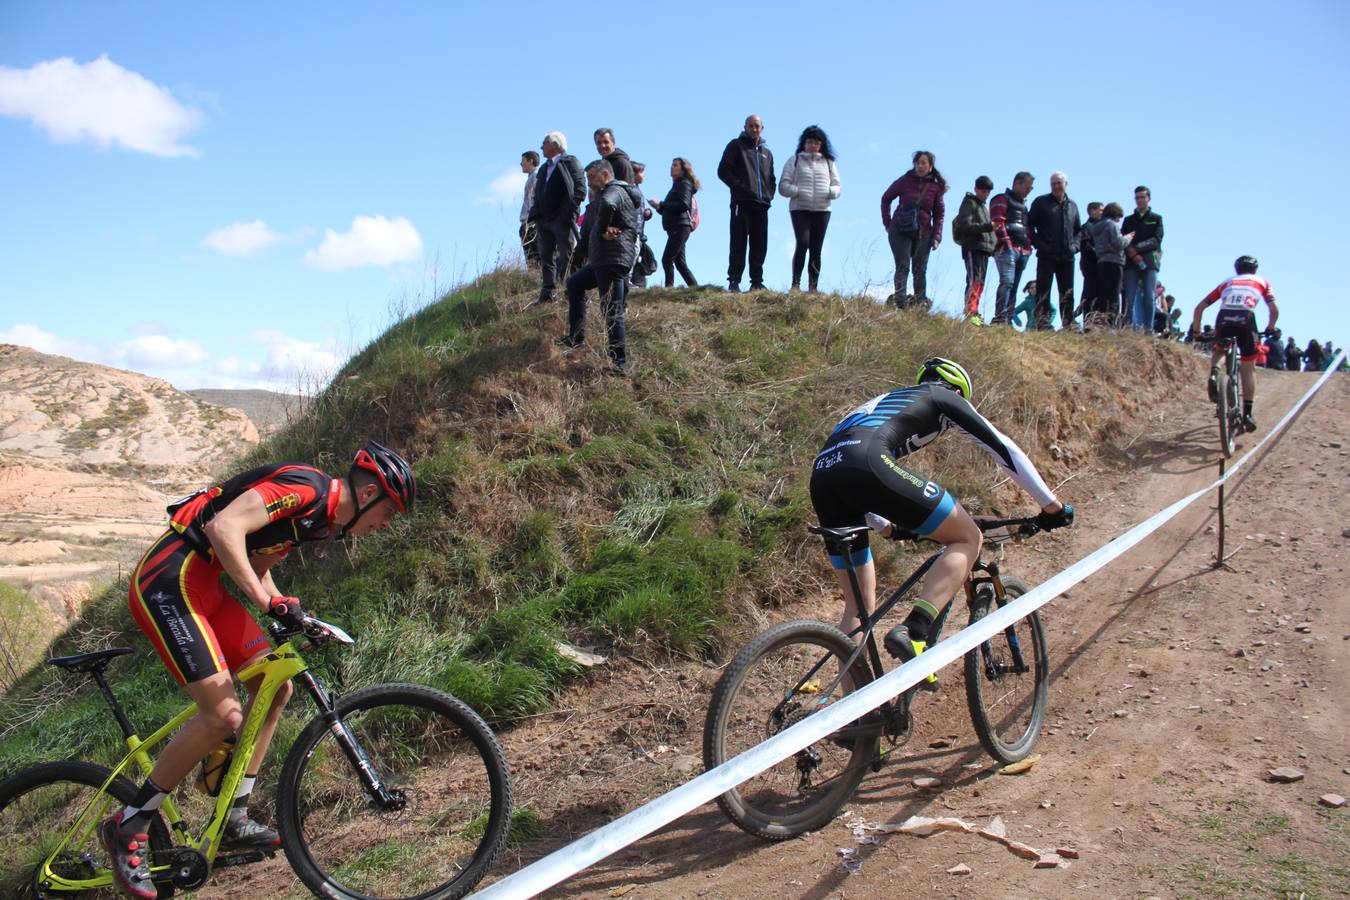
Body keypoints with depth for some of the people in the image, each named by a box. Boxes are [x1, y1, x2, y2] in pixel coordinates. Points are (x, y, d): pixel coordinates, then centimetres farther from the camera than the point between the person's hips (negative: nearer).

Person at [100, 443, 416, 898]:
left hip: (203, 585, 10)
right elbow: (224, 527, -27)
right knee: (224, 717, -14)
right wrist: (266, 599, -27)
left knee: (275, 688, 8)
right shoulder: (306, 487, -16)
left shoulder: (322, 512, 13)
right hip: (169, 582, -10)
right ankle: (127, 827, 2)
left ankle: (234, 818, 19)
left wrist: (299, 620, 11)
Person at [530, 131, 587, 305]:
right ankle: (547, 294, 5)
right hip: (544, 220, 8)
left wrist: (568, 213, -16)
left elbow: (580, 190, -10)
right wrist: (536, 216, 8)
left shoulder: (570, 162, -1)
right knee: (546, 257, 5)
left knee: (567, 257, -5)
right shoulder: (544, 168, 22)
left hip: (562, 220, -7)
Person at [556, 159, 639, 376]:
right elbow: (589, 228, 26)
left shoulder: (614, 191, -9)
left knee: (612, 312, -12)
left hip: (614, 261, -11)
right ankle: (576, 337, 28)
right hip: (601, 260, 11)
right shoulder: (605, 194, 25)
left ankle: (620, 364, -11)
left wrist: (603, 230, -20)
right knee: (574, 284, 26)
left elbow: (607, 205, -34)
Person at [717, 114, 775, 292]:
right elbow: (723, 171, -1)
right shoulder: (736, 145, 7)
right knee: (739, 245, -7)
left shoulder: (767, 152, 24)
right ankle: (734, 282, -7)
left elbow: (771, 178, 28)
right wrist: (739, 186, -13)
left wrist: (770, 194, 8)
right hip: (741, 203, -5)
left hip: (762, 205, 5)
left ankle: (757, 282, 6)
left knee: (759, 247, 3)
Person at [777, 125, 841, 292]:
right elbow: (783, 186, 2)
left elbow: (837, 186, 16)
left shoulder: (828, 162, 17)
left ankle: (813, 288, 3)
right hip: (799, 209, -3)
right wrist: (797, 191, -16)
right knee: (802, 243, -20)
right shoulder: (795, 160, 9)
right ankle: (795, 284, -15)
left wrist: (831, 192, -8)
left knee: (816, 250, 1)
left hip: (822, 210, 3)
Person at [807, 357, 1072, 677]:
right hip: (868, 465, -7)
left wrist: (883, 525, 57)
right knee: (968, 539, 7)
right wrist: (1051, 506, 25)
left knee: (858, 606, 19)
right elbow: (1002, 448, 18)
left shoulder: (887, 399, 41)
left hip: (821, 473, 7)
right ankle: (913, 633, -11)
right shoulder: (946, 398, 24)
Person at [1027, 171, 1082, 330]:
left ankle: (1068, 326, 11)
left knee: (1067, 294, 6)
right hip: (1046, 256, -5)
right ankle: (1043, 325, -7)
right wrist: (1038, 244, -12)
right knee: (1043, 292, -6)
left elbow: (1078, 229, 24)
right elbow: (1029, 225, -1)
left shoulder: (1072, 206, 17)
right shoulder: (1041, 202, 3)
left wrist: (1075, 245, 7)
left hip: (1067, 257, 5)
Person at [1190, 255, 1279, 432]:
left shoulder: (1227, 282, 29)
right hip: (1247, 321, -1)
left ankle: (1213, 373, -2)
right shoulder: (1262, 282, 26)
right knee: (1249, 370, 11)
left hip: (1223, 320, 1)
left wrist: (1195, 331, 27)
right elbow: (1274, 310, 12)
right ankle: (1247, 414, 7)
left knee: (1217, 351, 31)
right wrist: (1270, 329, 27)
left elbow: (1199, 308, 22)